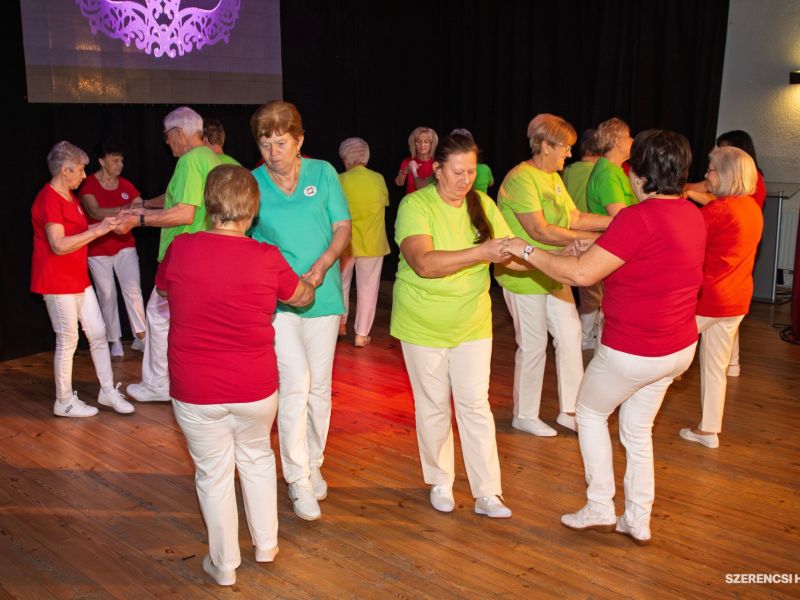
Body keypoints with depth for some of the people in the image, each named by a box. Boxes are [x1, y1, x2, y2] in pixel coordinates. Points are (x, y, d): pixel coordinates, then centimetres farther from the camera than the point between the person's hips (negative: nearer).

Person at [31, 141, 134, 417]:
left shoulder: (69, 196, 13)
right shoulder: (48, 199, -18)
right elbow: (58, 245, -26)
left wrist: (107, 223, 8)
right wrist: (97, 231, -27)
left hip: (78, 278, 9)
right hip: (57, 281, -9)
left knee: (98, 333, 10)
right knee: (68, 339, 0)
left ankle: (108, 390, 20)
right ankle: (64, 402, 13)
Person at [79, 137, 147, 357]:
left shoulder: (125, 185, 2)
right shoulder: (89, 185, -9)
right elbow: (96, 212, -25)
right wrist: (126, 209, -37)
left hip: (125, 246, 2)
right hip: (98, 250, -2)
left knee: (133, 290, -8)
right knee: (107, 295, 3)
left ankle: (140, 337, -1)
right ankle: (115, 341, 14)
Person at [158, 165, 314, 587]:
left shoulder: (180, 249, -11)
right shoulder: (267, 259, -13)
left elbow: (163, 289, 11)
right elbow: (303, 297, 7)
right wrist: (311, 280, 29)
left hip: (195, 391, 0)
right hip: (256, 388, 1)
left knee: (214, 473, 16)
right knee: (257, 458, 25)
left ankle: (224, 564, 32)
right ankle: (266, 544, 39)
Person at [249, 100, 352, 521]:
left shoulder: (322, 172, 1)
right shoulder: (251, 183, -1)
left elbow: (342, 227, 0)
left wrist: (322, 265, -16)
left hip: (322, 294, 2)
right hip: (276, 298, -2)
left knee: (319, 387, 11)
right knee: (295, 384, -12)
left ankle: (314, 466, 30)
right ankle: (298, 481, 1)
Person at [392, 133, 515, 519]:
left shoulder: (483, 204, -2)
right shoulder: (415, 205, -16)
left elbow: (508, 256, -1)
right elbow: (424, 263, -31)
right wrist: (481, 253, -38)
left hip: (472, 323, 3)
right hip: (423, 325, -3)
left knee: (475, 404, 4)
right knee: (433, 406, 11)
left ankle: (487, 493, 12)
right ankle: (440, 482, 29)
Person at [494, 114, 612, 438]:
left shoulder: (553, 178, 11)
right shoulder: (521, 178, -19)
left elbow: (575, 218, 7)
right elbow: (540, 231, -26)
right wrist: (589, 239, -23)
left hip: (553, 274, 9)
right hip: (524, 276, -9)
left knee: (570, 335, 10)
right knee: (533, 346, 2)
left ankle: (569, 410, 23)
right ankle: (524, 416, 20)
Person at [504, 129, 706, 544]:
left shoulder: (638, 218, -25)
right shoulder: (691, 215, 3)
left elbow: (581, 274, -26)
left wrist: (527, 251, -16)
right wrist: (598, 250, 17)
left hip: (633, 351, -8)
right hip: (680, 347, 8)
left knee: (590, 413, 16)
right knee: (637, 428, 21)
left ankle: (599, 509, 23)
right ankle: (638, 522, 31)